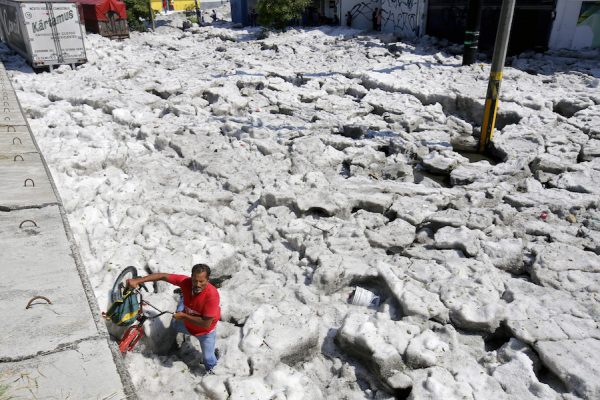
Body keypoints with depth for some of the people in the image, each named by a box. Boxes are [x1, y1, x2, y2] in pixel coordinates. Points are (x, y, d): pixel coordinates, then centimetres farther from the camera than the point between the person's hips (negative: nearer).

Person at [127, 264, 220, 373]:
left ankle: (209, 369, 53)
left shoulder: (212, 295, -44)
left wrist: (184, 316, -30)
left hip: (206, 331, -4)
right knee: (174, 325, 34)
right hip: (187, 324, 4)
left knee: (207, 357, 15)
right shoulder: (186, 281, -32)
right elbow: (163, 276, -25)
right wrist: (137, 280, -29)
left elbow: (206, 323, -38)